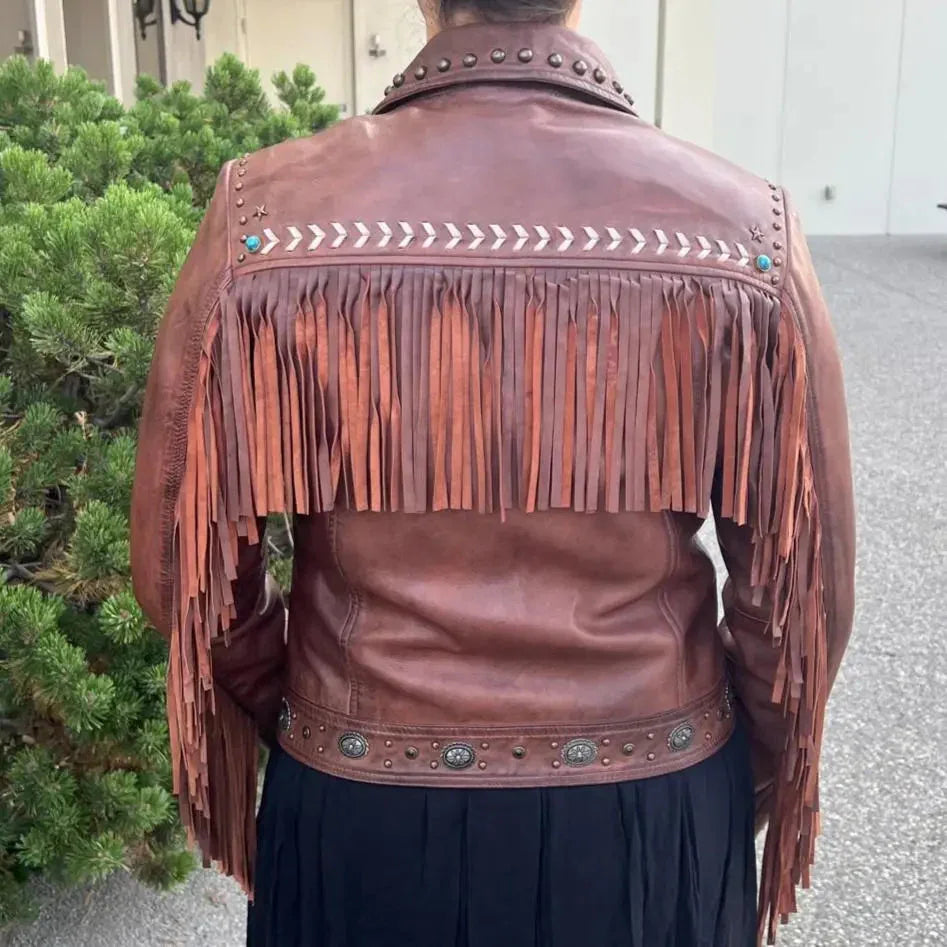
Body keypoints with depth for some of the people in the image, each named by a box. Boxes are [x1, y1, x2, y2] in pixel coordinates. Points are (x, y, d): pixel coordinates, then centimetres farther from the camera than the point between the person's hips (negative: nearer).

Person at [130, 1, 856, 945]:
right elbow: (802, 587, -6)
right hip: (653, 822, 1)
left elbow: (180, 563, -6)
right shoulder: (747, 237, -13)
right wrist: (763, 778, 13)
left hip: (360, 823, 0)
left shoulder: (265, 220, -15)